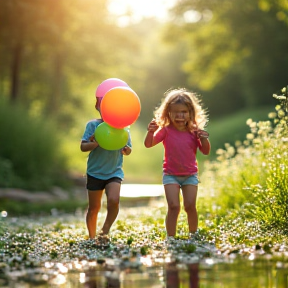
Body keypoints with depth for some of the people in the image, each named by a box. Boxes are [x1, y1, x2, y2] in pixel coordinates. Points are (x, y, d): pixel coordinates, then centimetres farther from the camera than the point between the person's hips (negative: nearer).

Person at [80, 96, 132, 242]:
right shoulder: (93, 125, -6)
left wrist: (125, 149, -15)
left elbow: (128, 150, 9)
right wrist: (96, 143, -30)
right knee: (94, 207, 9)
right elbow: (83, 147, -11)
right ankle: (92, 237, 28)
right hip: (95, 171, 0)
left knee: (114, 200, -23)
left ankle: (105, 230, -2)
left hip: (115, 171, 0)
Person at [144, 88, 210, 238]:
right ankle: (170, 237, -4)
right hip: (171, 175, -1)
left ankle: (193, 234, 21)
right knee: (174, 206, -12)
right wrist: (150, 132, -33)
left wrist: (204, 139, -19)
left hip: (190, 174, 1)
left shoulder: (194, 131, -3)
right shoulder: (166, 130, -7)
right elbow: (148, 144, -14)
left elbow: (206, 151, 1)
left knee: (190, 206, -2)